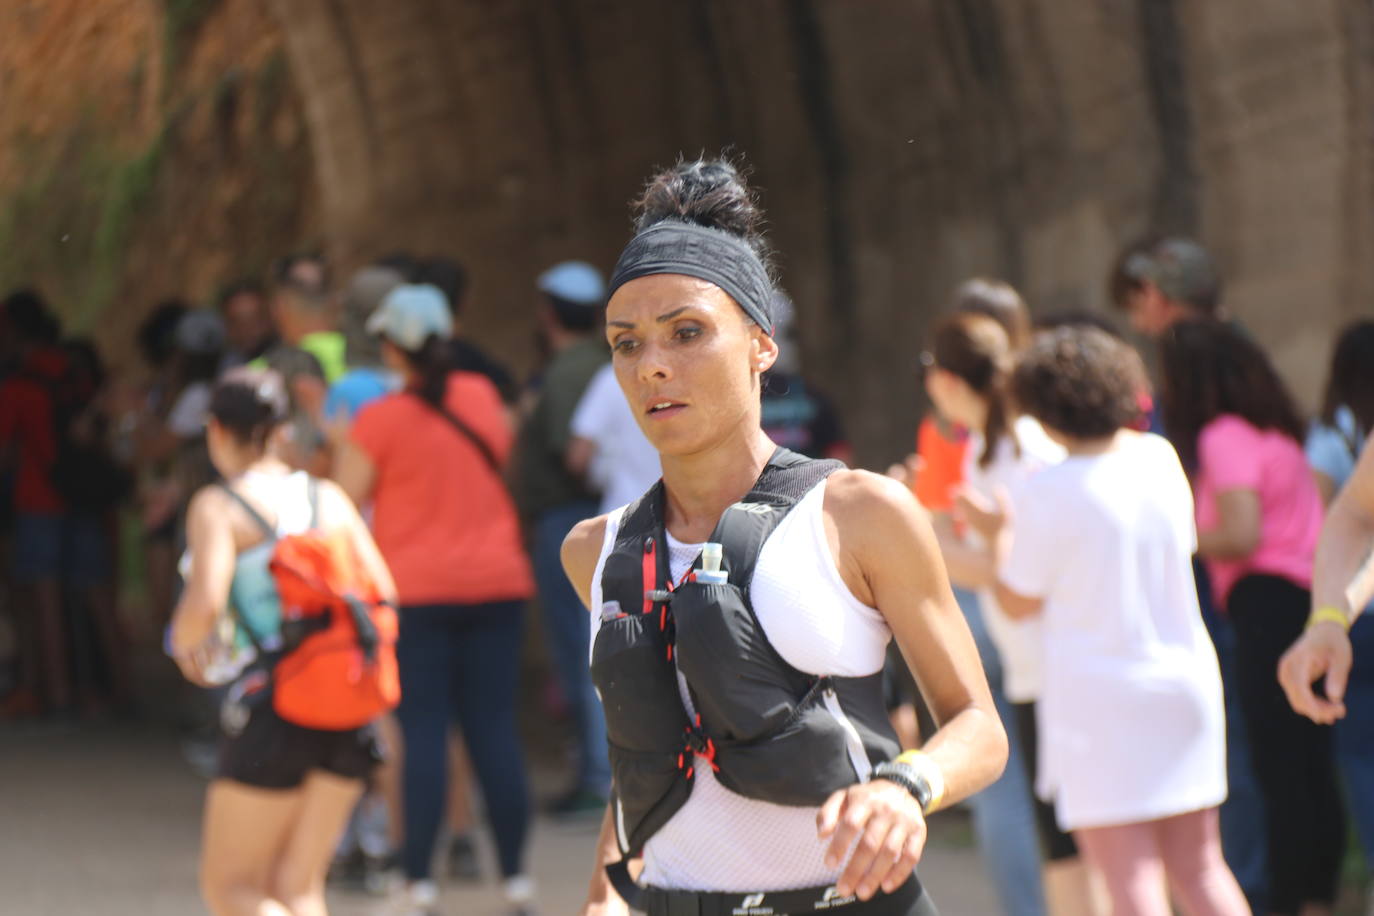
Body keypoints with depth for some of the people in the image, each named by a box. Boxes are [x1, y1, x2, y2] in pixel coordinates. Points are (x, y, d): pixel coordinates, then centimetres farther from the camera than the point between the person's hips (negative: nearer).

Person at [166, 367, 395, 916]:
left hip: (271, 712, -5)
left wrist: (185, 644, 4)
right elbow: (383, 594, 4)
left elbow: (204, 605, -18)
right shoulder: (328, 499, 10)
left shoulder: (218, 506, -4)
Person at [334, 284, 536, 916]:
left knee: (423, 732, -2)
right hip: (496, 580, 4)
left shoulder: (381, 419, -10)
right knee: (494, 728, 5)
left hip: (416, 587, -4)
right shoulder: (481, 396, 4)